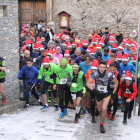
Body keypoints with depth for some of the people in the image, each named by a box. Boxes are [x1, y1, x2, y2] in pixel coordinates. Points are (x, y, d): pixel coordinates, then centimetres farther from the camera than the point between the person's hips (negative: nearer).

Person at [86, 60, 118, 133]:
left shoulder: (109, 74, -22)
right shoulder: (95, 73, -20)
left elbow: (116, 82, -3)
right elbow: (88, 83, -12)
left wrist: (114, 92, -3)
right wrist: (93, 90, -25)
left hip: (106, 93, -2)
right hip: (98, 94, 2)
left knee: (104, 109, -19)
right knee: (99, 110, 16)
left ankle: (101, 125, 1)